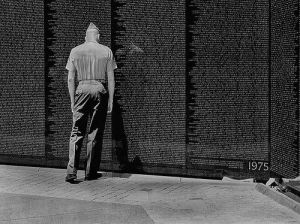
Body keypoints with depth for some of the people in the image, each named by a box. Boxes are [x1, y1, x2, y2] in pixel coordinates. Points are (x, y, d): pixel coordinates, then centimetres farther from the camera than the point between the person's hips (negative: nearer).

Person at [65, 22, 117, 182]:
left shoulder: (75, 51, 7)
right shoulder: (106, 51, 5)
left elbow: (70, 79, 5)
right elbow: (111, 79, 3)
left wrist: (73, 100, 11)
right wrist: (110, 101, 8)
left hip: (82, 89, 0)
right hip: (100, 90, 0)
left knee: (77, 132, 3)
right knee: (95, 133, 7)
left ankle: (71, 171, -8)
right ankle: (91, 172, 13)